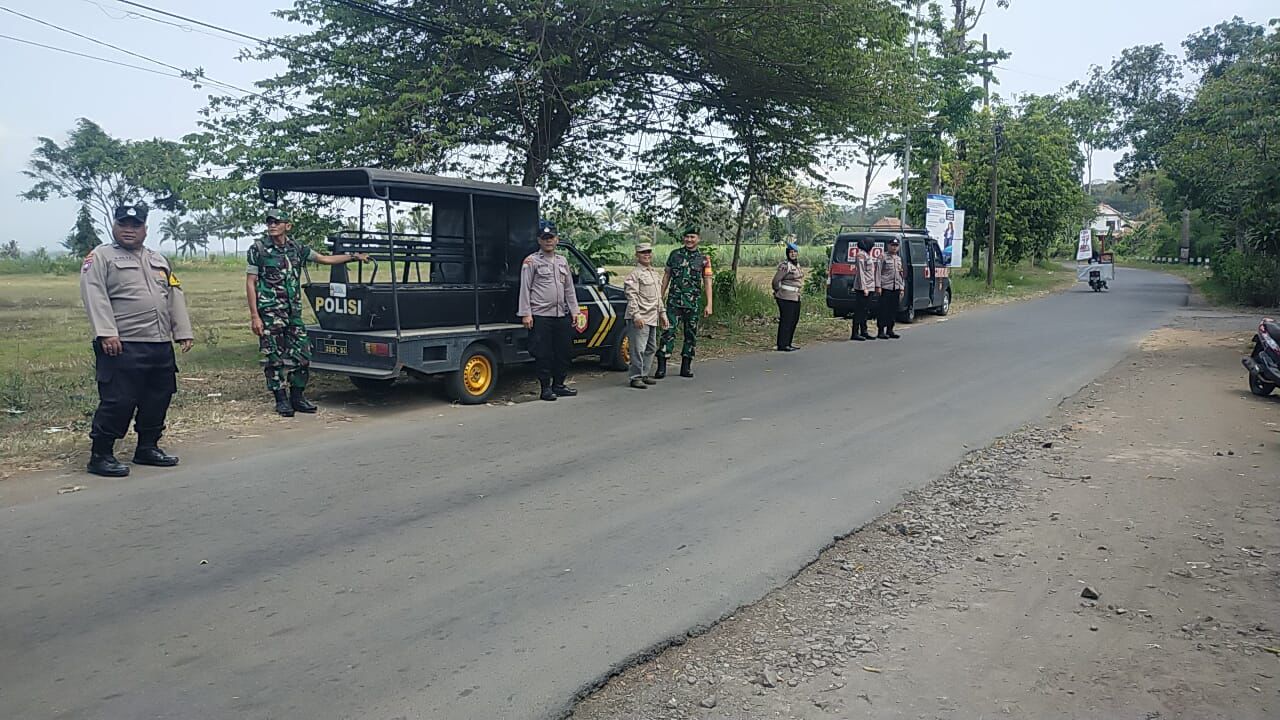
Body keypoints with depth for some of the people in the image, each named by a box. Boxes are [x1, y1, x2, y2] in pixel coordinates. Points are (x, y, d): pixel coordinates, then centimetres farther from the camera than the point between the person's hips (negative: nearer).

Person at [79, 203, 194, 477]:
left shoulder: (158, 260, 21)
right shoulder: (101, 257, 1)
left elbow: (175, 296, 18)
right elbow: (95, 297, -10)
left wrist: (183, 332, 10)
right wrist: (106, 333, -21)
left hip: (161, 345, 7)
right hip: (123, 346, -7)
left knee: (158, 400, 11)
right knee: (118, 401, -8)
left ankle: (147, 448, 25)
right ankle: (101, 455, 2)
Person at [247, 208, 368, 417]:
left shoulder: (296, 248, 8)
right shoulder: (258, 249, -3)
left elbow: (324, 259, 20)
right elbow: (250, 283, -4)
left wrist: (354, 256, 18)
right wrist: (254, 316, -10)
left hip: (294, 312, 4)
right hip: (269, 312, -4)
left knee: (302, 354, 4)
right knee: (275, 357, 0)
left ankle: (297, 397, 17)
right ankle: (281, 400, 10)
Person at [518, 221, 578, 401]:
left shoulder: (562, 261, 16)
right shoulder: (531, 261, -1)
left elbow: (569, 288, 20)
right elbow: (525, 289, -5)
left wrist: (574, 311, 13)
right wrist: (526, 314, -12)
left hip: (561, 315, 6)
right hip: (540, 316, -6)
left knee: (563, 351, 9)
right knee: (543, 353, -3)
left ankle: (558, 384, 21)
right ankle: (546, 388, 6)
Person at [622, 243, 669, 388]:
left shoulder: (655, 273, 19)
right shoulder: (635, 274, -8)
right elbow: (631, 296, -15)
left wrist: (662, 313, 23)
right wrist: (636, 315, -22)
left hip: (653, 318, 9)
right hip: (640, 319, -9)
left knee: (651, 348, 13)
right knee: (639, 349, -9)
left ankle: (645, 375, 22)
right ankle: (636, 378, -5)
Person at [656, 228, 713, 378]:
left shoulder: (704, 258, 4)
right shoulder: (675, 254, 7)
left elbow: (707, 282, 1)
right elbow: (666, 275, 12)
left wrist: (709, 304, -6)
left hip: (692, 302, 1)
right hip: (674, 300, -1)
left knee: (691, 334, 6)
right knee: (668, 331, -9)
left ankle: (686, 367, 15)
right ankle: (661, 367, -10)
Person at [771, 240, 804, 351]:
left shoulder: (797, 264, 12)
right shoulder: (785, 265, -16)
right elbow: (776, 280, -15)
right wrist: (778, 291, -1)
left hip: (796, 297, 9)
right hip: (786, 298, -9)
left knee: (794, 320, 13)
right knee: (786, 321, -8)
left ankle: (788, 343, 22)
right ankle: (782, 345, -5)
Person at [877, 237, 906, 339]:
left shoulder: (899, 258, 19)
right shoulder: (883, 257, -1)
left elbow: (902, 275, 22)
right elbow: (878, 272, -6)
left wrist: (902, 288, 15)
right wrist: (878, 286, -13)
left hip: (896, 289, 6)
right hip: (885, 288, -6)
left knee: (893, 310, 7)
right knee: (883, 310, -6)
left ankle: (889, 330, 14)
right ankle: (880, 331, -3)